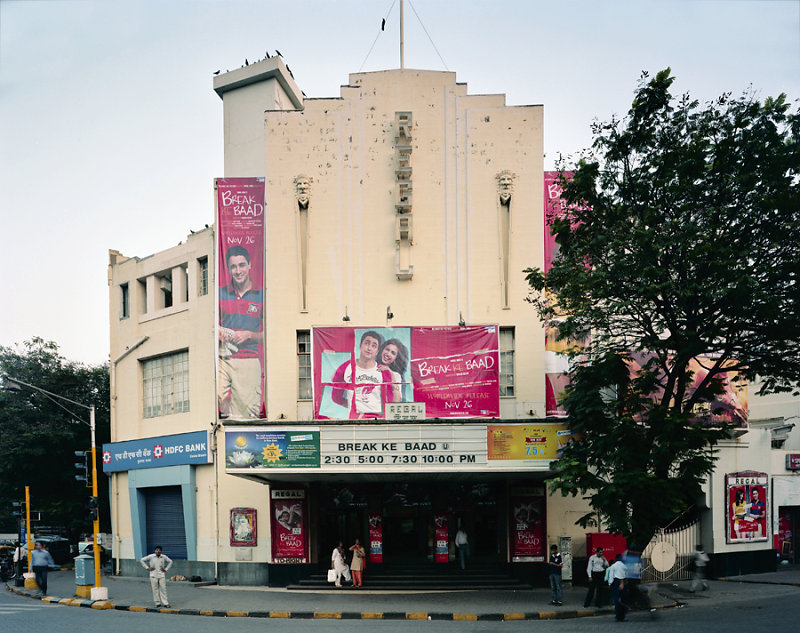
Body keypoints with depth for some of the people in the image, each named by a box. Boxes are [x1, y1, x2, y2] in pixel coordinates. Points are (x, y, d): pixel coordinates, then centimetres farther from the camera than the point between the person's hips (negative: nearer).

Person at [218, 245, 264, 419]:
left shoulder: (261, 295, 6)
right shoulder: (220, 294, 11)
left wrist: (249, 335, -10)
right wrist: (217, 333, -2)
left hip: (248, 361, -1)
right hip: (222, 359, 2)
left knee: (245, 415, -5)